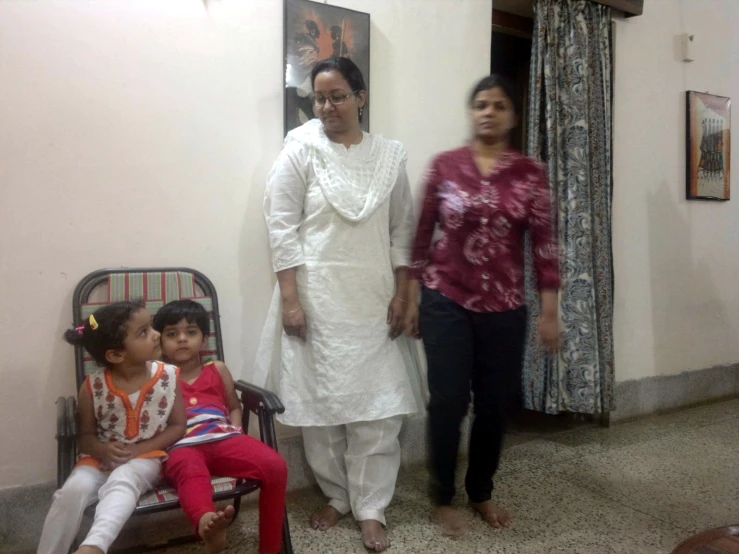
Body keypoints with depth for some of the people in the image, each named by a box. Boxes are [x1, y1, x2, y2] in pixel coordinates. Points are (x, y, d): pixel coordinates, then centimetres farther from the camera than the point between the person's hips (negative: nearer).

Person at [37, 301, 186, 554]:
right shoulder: (93, 387, -9)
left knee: (122, 480, -32)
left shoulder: (168, 376, -9)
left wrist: (139, 449, -16)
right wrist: (102, 449, -20)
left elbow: (178, 426, -4)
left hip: (146, 458, -1)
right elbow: (85, 436, 3)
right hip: (101, 458, 2)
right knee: (74, 488, -26)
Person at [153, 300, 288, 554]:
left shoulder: (217, 370, 23)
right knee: (191, 471, -41)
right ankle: (206, 522, -72)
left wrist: (236, 431, 11)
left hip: (223, 440, 3)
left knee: (275, 466, -23)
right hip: (181, 447, -3)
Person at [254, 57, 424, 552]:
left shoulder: (390, 156, 6)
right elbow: (282, 228, -6)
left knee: (377, 405, 3)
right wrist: (290, 298, -12)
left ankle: (371, 509, 18)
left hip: (373, 299, 2)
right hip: (317, 297, -2)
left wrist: (401, 295, 1)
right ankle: (337, 497, 28)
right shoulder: (300, 151, -2)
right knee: (321, 401, 7)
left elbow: (402, 229, 7)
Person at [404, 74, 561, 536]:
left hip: (505, 308, 2)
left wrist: (550, 311, -2)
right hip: (446, 302, -1)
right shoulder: (445, 166, 0)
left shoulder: (531, 174, 2)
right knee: (448, 402, 0)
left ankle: (482, 492, 33)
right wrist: (412, 298, 1)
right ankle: (443, 497, 22)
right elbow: (423, 234, 2)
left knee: (496, 403, 10)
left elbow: (544, 243, 1)